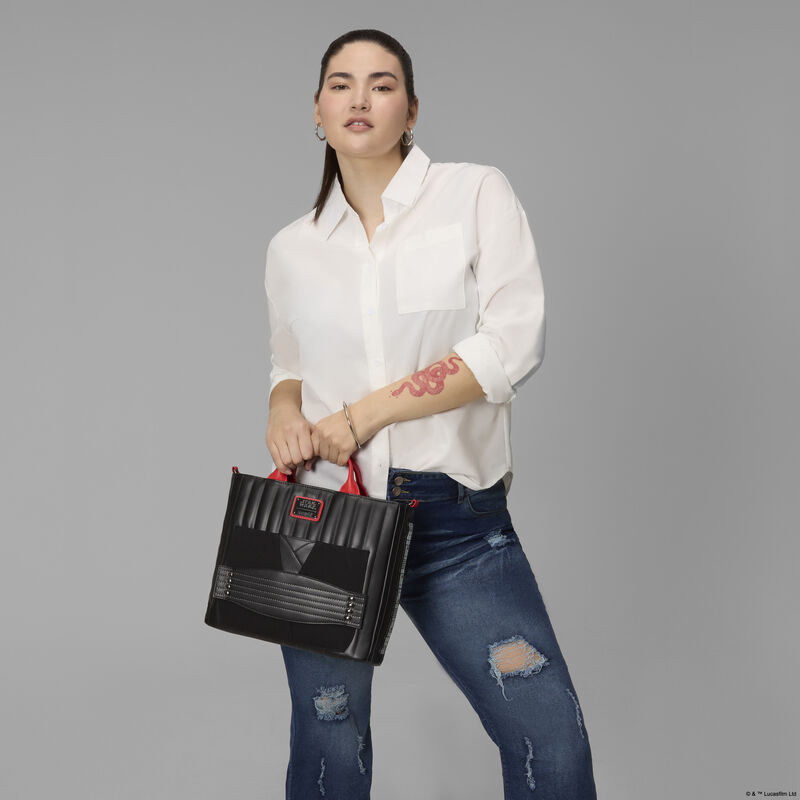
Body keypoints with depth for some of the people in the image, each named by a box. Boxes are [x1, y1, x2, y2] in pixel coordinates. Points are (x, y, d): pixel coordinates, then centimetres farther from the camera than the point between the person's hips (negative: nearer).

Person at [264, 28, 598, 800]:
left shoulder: (477, 194, -1)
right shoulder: (292, 247, 9)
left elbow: (513, 343, -12)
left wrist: (369, 412, -15)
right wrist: (283, 410, -2)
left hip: (458, 517, -2)